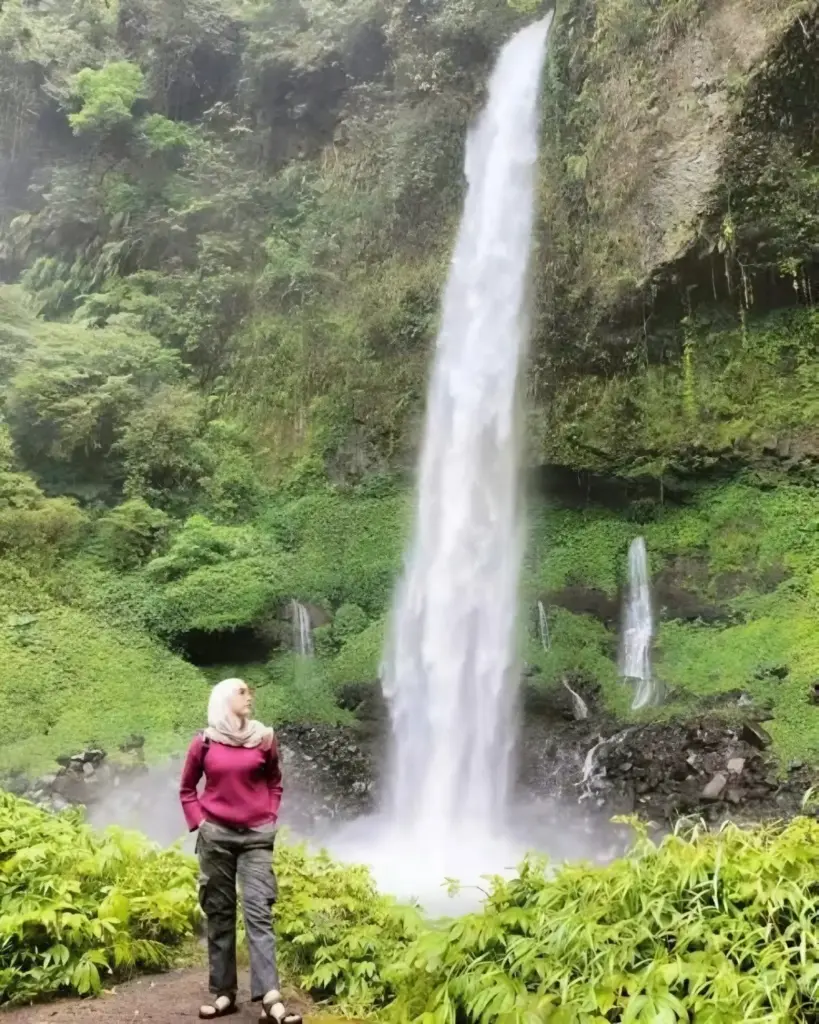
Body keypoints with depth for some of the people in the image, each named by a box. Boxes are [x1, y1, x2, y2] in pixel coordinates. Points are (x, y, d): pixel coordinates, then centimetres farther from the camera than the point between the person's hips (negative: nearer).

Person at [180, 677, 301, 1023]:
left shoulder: (264, 738, 2)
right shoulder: (204, 742, 0)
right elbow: (187, 789, 12)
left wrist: (270, 818, 4)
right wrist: (199, 822, 1)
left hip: (256, 836, 0)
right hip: (216, 836, 1)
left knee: (259, 913, -8)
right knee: (219, 914, 7)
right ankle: (224, 993, 15)